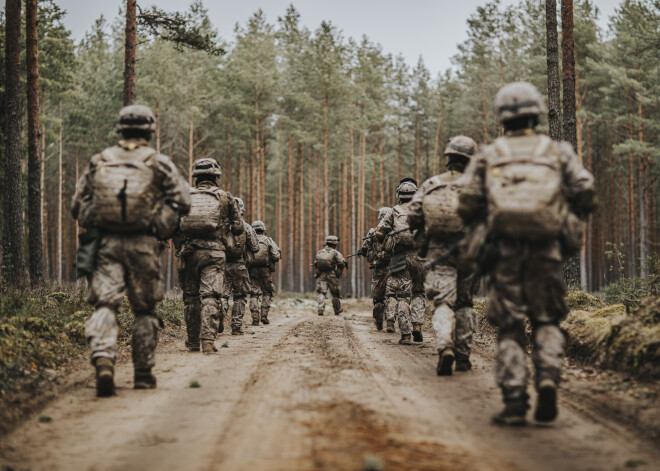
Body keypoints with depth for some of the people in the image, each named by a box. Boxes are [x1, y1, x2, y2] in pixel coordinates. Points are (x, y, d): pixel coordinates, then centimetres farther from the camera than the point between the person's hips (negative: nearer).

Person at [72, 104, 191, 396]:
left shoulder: (100, 161, 10)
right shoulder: (158, 162, 3)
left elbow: (78, 203, 10)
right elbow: (181, 200, -2)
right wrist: (162, 230, 8)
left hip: (106, 242, 1)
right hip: (143, 244, -1)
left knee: (105, 305, -4)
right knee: (144, 309, 10)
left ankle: (103, 359, -27)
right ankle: (143, 374, 14)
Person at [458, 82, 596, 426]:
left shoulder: (487, 156, 11)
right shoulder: (558, 152, 12)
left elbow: (467, 206, 2)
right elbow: (586, 193, 3)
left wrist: (483, 220, 22)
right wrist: (572, 222, 19)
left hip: (504, 249, 0)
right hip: (546, 248, 0)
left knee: (510, 327, 6)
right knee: (546, 321, 14)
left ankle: (514, 402, -2)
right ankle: (548, 377, -10)